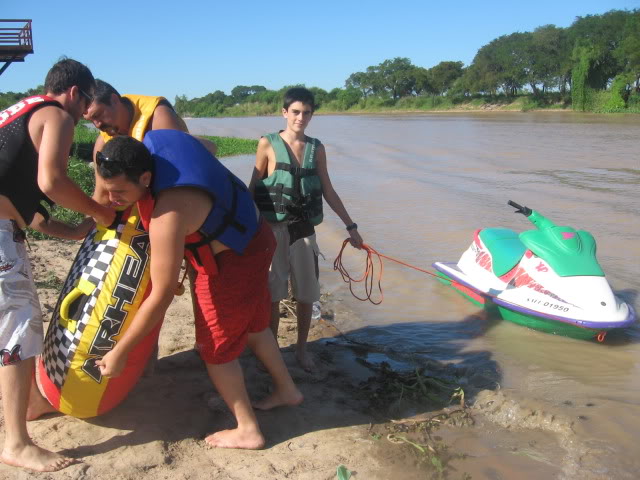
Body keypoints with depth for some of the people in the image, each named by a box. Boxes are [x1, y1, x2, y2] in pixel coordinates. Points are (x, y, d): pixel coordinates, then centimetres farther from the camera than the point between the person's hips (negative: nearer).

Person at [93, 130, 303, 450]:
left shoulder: (167, 216, -37)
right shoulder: (149, 146, -15)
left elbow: (161, 296, -30)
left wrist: (119, 352, -21)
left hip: (232, 263, -9)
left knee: (215, 348, 6)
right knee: (251, 326, 26)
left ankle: (248, 430, 22)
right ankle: (286, 390, 45)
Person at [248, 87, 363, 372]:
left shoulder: (316, 148, 5)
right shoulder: (268, 144, -3)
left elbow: (328, 191, 9)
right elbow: (253, 187, 0)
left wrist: (350, 226, 8)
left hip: (304, 229, 3)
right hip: (273, 228, -3)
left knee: (306, 294, 8)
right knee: (272, 293, 5)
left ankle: (301, 348, 25)